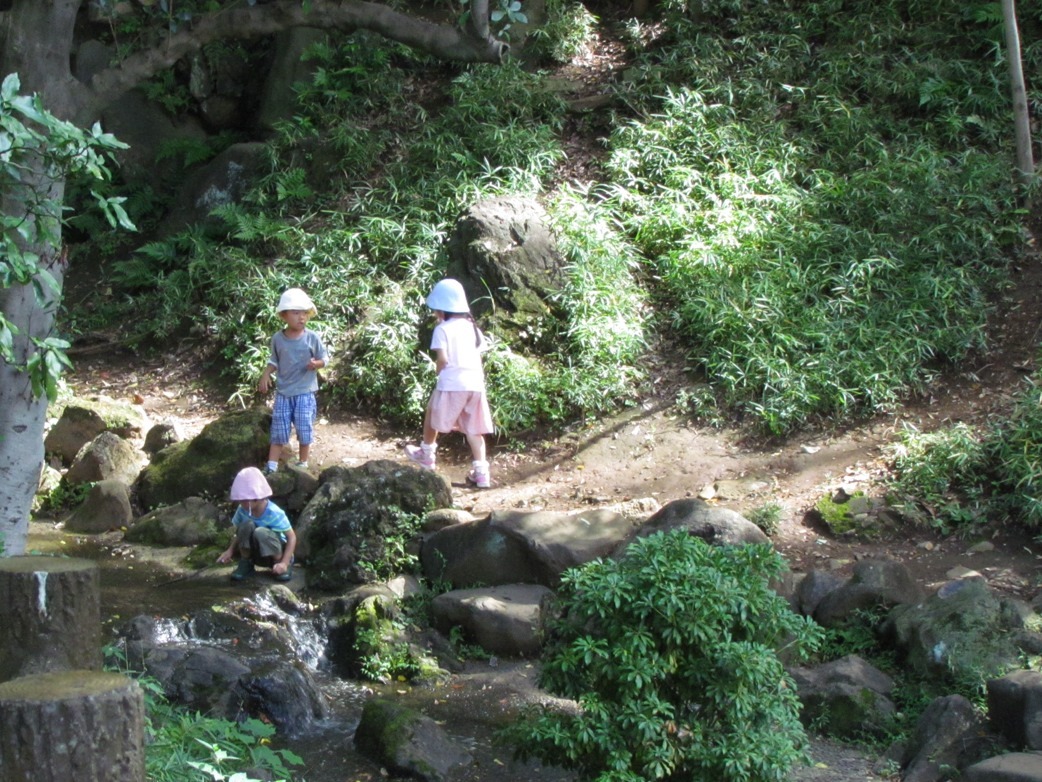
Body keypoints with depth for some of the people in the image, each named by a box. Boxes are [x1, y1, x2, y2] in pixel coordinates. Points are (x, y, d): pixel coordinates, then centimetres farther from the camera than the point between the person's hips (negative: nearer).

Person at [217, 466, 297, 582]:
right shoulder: (242, 510, -12)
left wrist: (284, 563, -33)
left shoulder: (274, 513, -26)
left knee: (261, 532, -37)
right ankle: (246, 564, -6)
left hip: (275, 552, -4)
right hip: (257, 554, 4)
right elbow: (239, 533, 4)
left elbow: (292, 537, -24)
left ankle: (283, 564, -13)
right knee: (246, 525, -27)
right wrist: (230, 550, -15)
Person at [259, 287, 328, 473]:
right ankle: (271, 466, 14)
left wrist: (316, 364, -23)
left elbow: (324, 358, -2)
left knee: (304, 430, 4)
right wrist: (266, 375, -5)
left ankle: (302, 464, 22)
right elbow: (274, 360, 10)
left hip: (305, 392, -2)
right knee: (278, 430, 7)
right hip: (283, 392, 2)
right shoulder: (278, 338, -3)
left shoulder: (312, 338, -10)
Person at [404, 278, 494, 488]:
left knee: (433, 414, 20)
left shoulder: (442, 329, -5)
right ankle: (481, 472, 2)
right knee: (473, 429, 9)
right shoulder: (472, 327, 13)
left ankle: (427, 454, 37)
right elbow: (480, 352, 12)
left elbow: (442, 359, -13)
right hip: (476, 382, 5)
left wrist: (438, 371, 7)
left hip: (452, 383, -5)